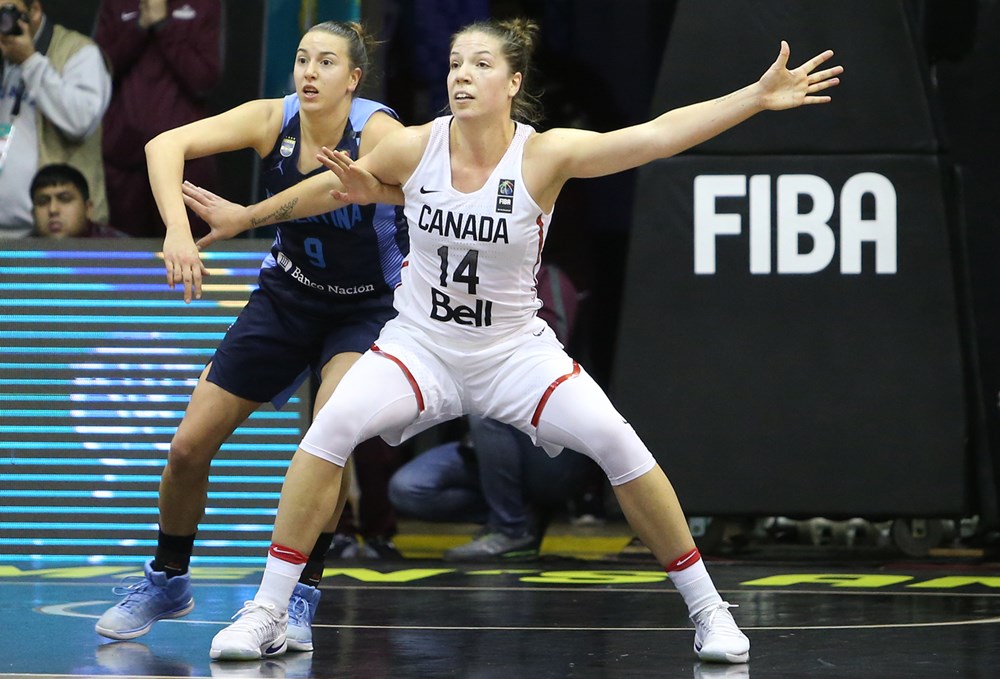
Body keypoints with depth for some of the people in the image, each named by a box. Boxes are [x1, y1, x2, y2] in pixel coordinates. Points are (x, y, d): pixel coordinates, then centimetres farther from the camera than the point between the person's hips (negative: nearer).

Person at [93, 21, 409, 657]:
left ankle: (301, 594, -13)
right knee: (191, 443, 2)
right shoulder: (274, 119, -16)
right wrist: (178, 229, -43)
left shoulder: (378, 134, -25)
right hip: (286, 297, 4)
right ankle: (167, 580, 26)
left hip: (368, 307, -4)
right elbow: (166, 144, -26)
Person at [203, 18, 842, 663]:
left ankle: (708, 610, -1)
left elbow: (657, 134, -24)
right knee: (331, 428, -25)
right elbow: (336, 184, 9)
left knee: (617, 444, -18)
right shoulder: (416, 147, -10)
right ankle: (267, 614, -16)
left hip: (515, 353, -1)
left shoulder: (544, 156, -15)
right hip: (420, 347, 1)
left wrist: (758, 96, -31)